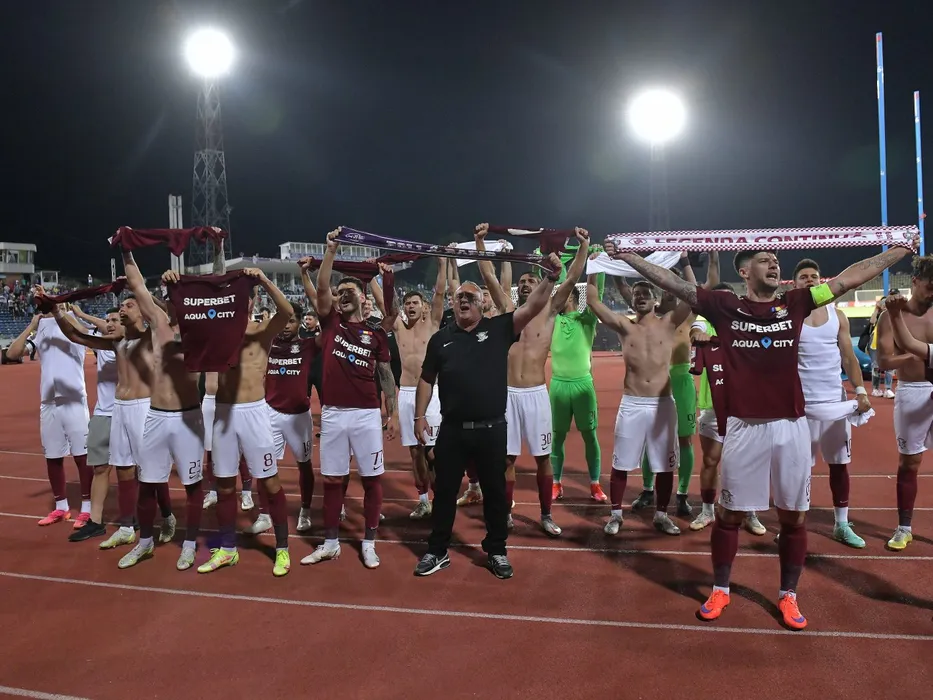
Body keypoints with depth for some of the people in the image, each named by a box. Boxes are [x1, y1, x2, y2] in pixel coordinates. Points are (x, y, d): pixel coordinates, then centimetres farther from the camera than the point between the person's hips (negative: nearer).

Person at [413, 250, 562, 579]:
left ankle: (496, 551, 27)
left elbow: (531, 308, -11)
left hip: (492, 429, -1)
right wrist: (419, 416, 5)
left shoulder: (498, 329, 0)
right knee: (444, 492, 11)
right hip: (451, 430, 1)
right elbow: (427, 379, 10)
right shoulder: (440, 338, 6)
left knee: (495, 492, 11)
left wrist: (550, 277, -24)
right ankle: (437, 552, 25)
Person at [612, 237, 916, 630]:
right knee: (729, 514, 9)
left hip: (791, 426, 3)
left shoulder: (795, 304, 7)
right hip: (744, 427, -2)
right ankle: (720, 590, 28)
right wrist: (627, 255, -5)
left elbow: (851, 277, 11)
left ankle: (788, 596, 29)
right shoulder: (725, 307, -1)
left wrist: (904, 248, 14)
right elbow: (672, 283, -3)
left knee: (793, 517, 11)